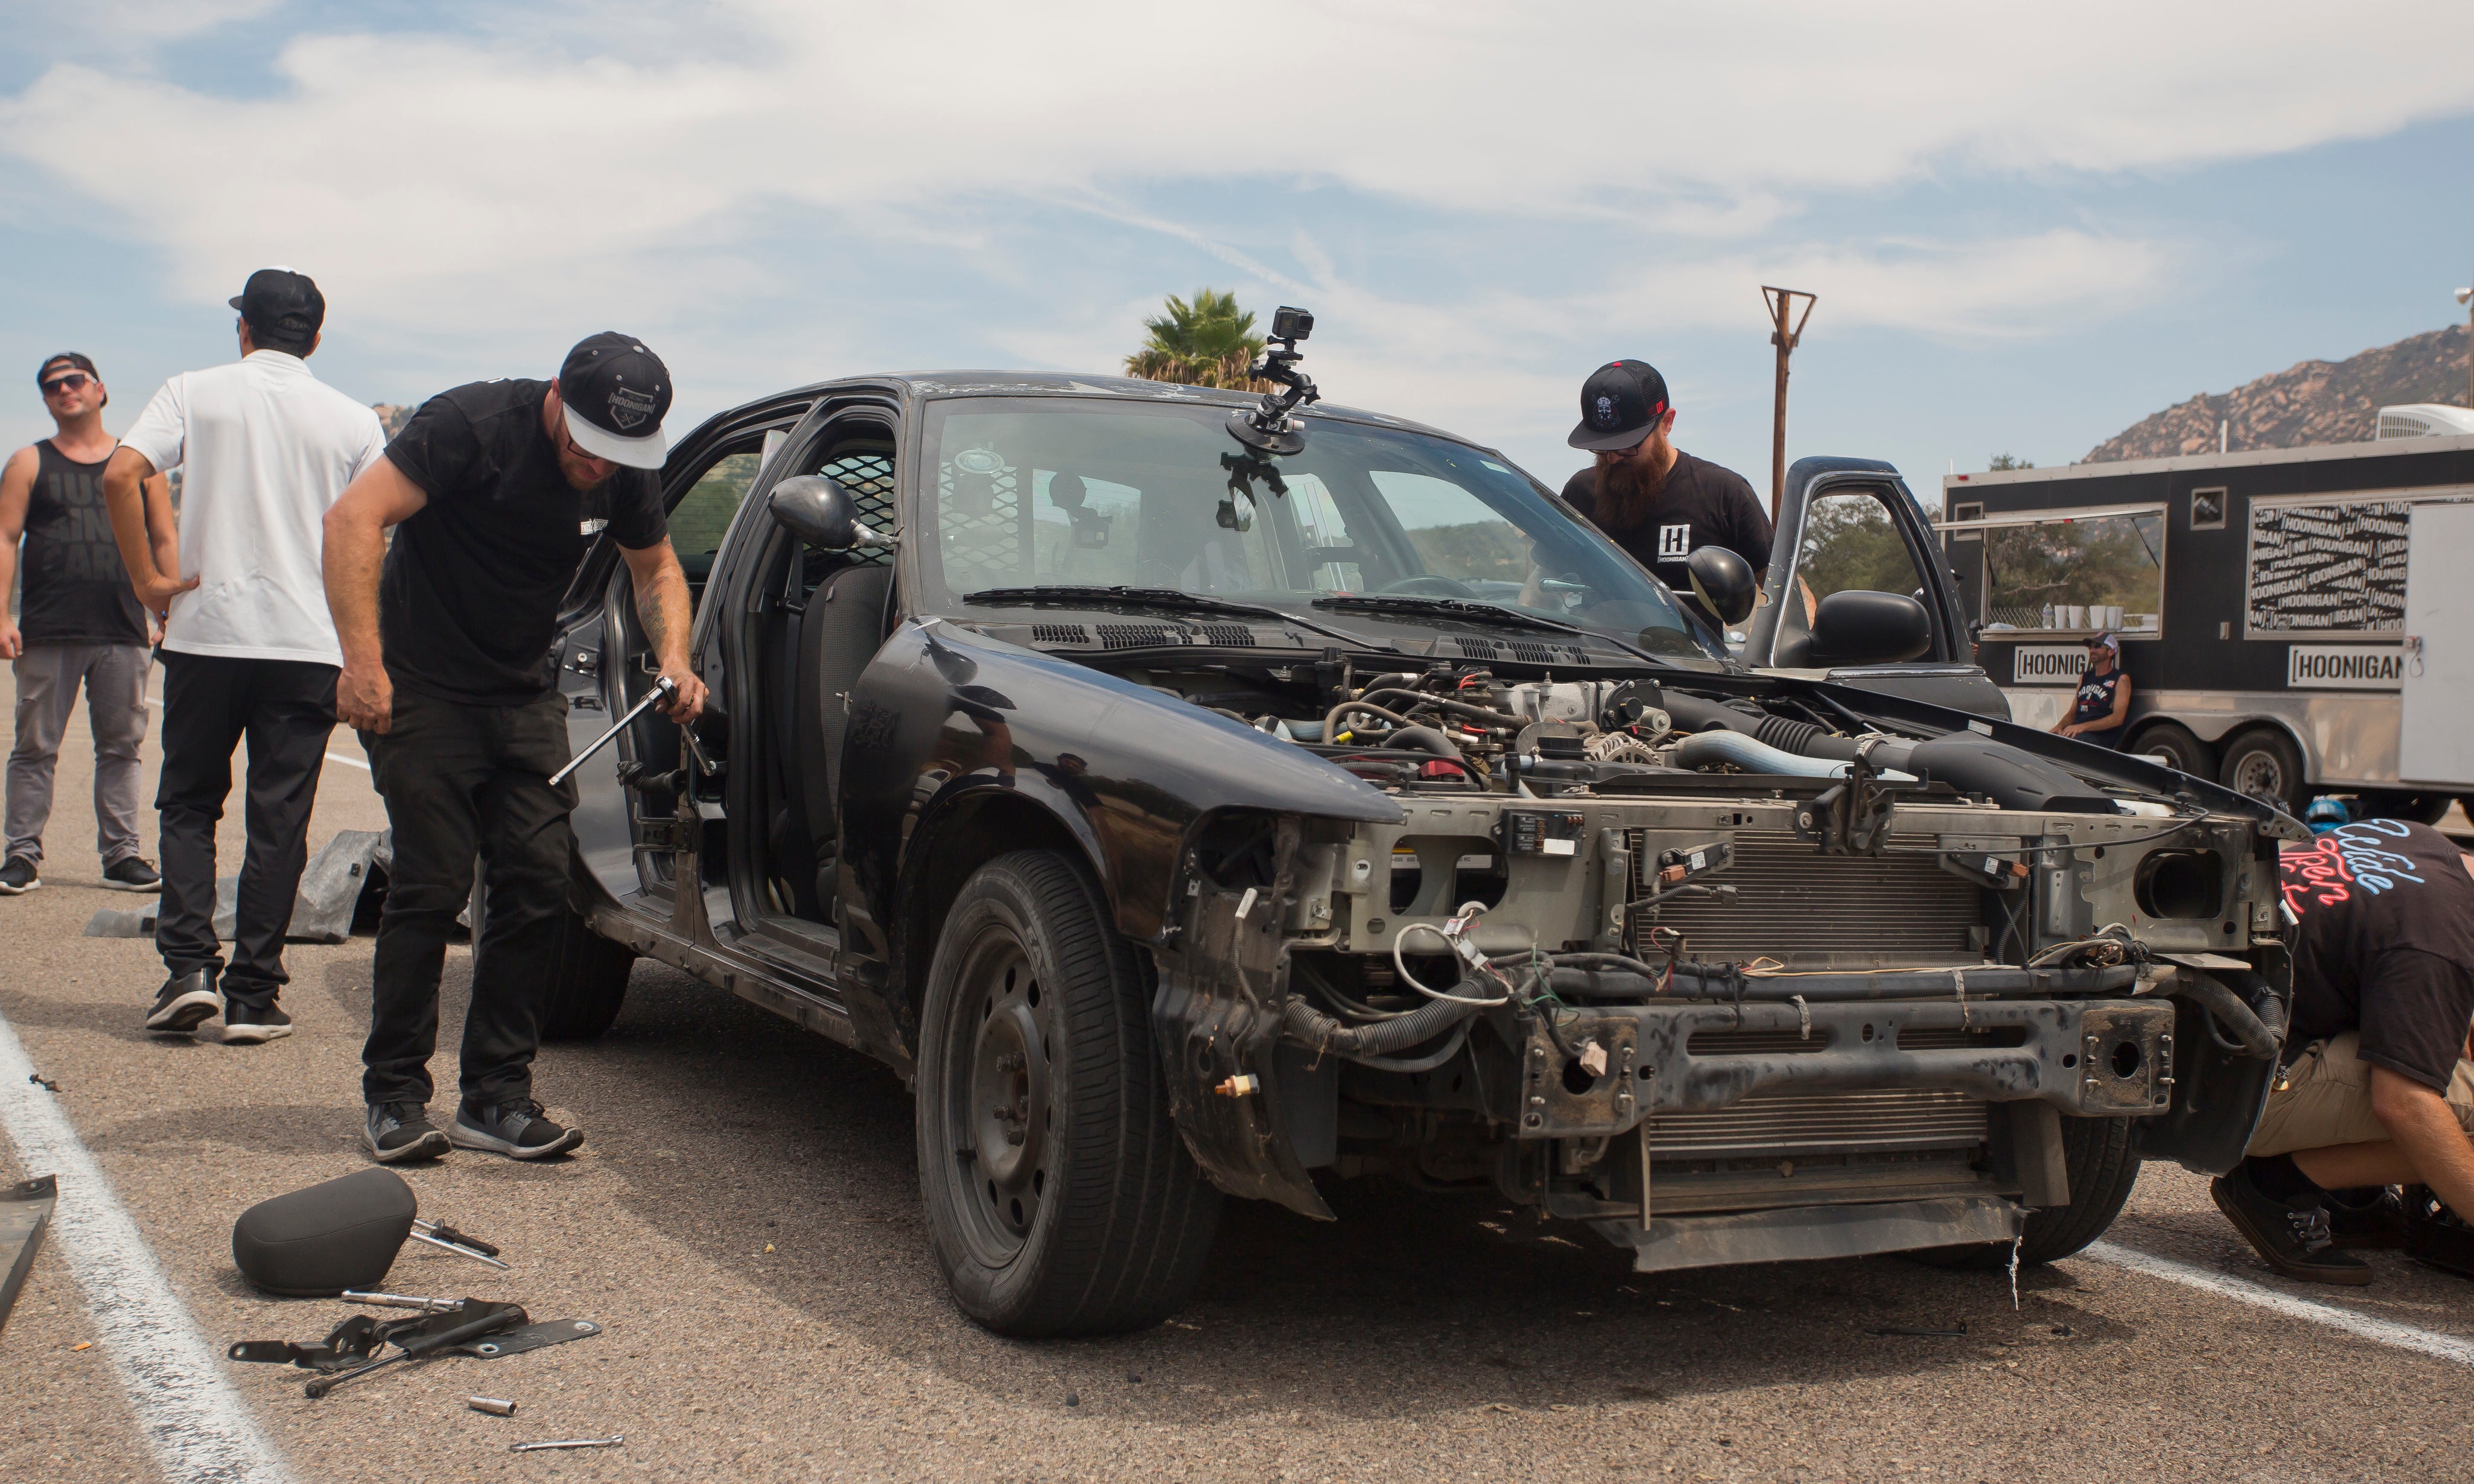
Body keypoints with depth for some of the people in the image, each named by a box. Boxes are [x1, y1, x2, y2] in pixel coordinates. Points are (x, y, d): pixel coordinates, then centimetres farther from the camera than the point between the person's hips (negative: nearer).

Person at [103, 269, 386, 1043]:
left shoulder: (194, 392, 3)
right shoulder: (354, 421, 6)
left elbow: (121, 476, -10)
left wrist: (150, 580, -4)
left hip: (207, 631, 0)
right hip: (310, 642, 0)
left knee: (188, 804, 14)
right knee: (279, 820, 4)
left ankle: (189, 967, 1)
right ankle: (254, 997, 4)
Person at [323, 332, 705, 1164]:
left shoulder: (625, 473, 0)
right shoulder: (474, 425, -18)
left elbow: (657, 567, 17)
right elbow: (353, 519, -22)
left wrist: (672, 658, -2)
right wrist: (362, 660, -28)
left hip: (527, 697, 5)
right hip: (423, 691, -5)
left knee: (536, 889, -3)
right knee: (431, 887, -9)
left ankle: (497, 1096, 6)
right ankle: (394, 1096, 4)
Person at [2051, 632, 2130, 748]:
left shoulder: (2121, 680, 4)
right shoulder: (2085, 677, 24)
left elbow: (2118, 718, -8)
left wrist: (2082, 727, -18)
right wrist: (2059, 727, -1)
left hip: (2101, 737, -6)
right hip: (2077, 734, 6)